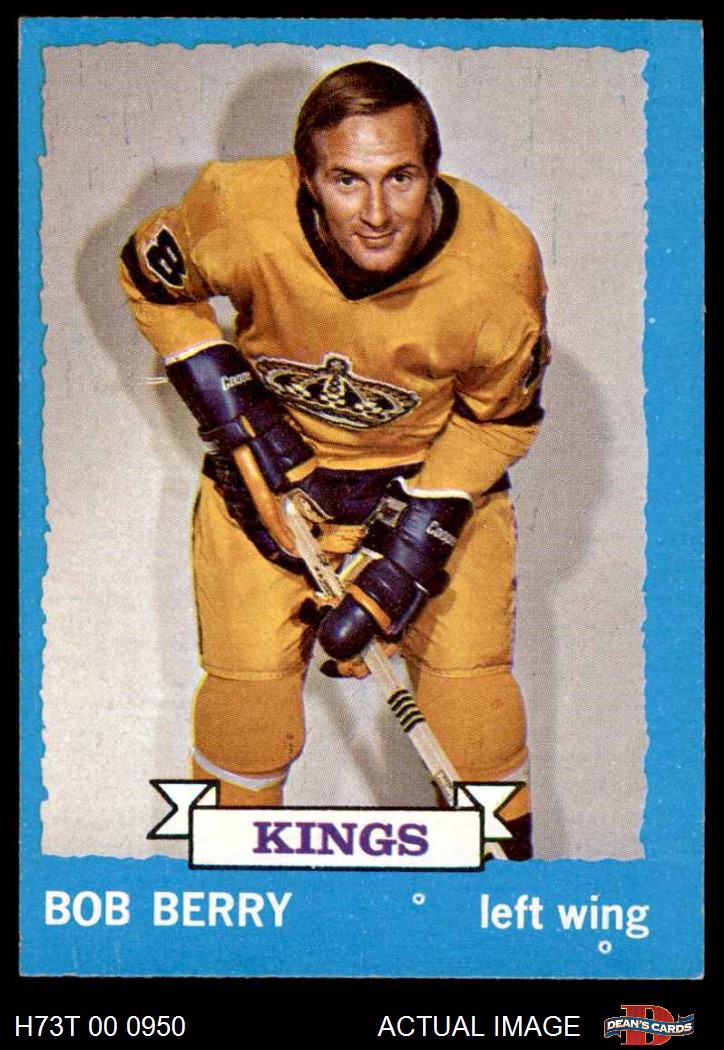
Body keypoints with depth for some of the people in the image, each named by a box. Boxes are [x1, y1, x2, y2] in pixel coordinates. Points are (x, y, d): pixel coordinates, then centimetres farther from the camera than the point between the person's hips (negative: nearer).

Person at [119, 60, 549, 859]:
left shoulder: (498, 265, -27)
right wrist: (230, 403, -14)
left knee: (466, 666, -6)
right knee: (247, 667, -3)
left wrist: (418, 540, -18)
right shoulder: (240, 213, -28)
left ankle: (501, 837, 21)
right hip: (271, 455, 1)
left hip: (441, 464, 0)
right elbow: (149, 277, -5)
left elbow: (500, 419, -10)